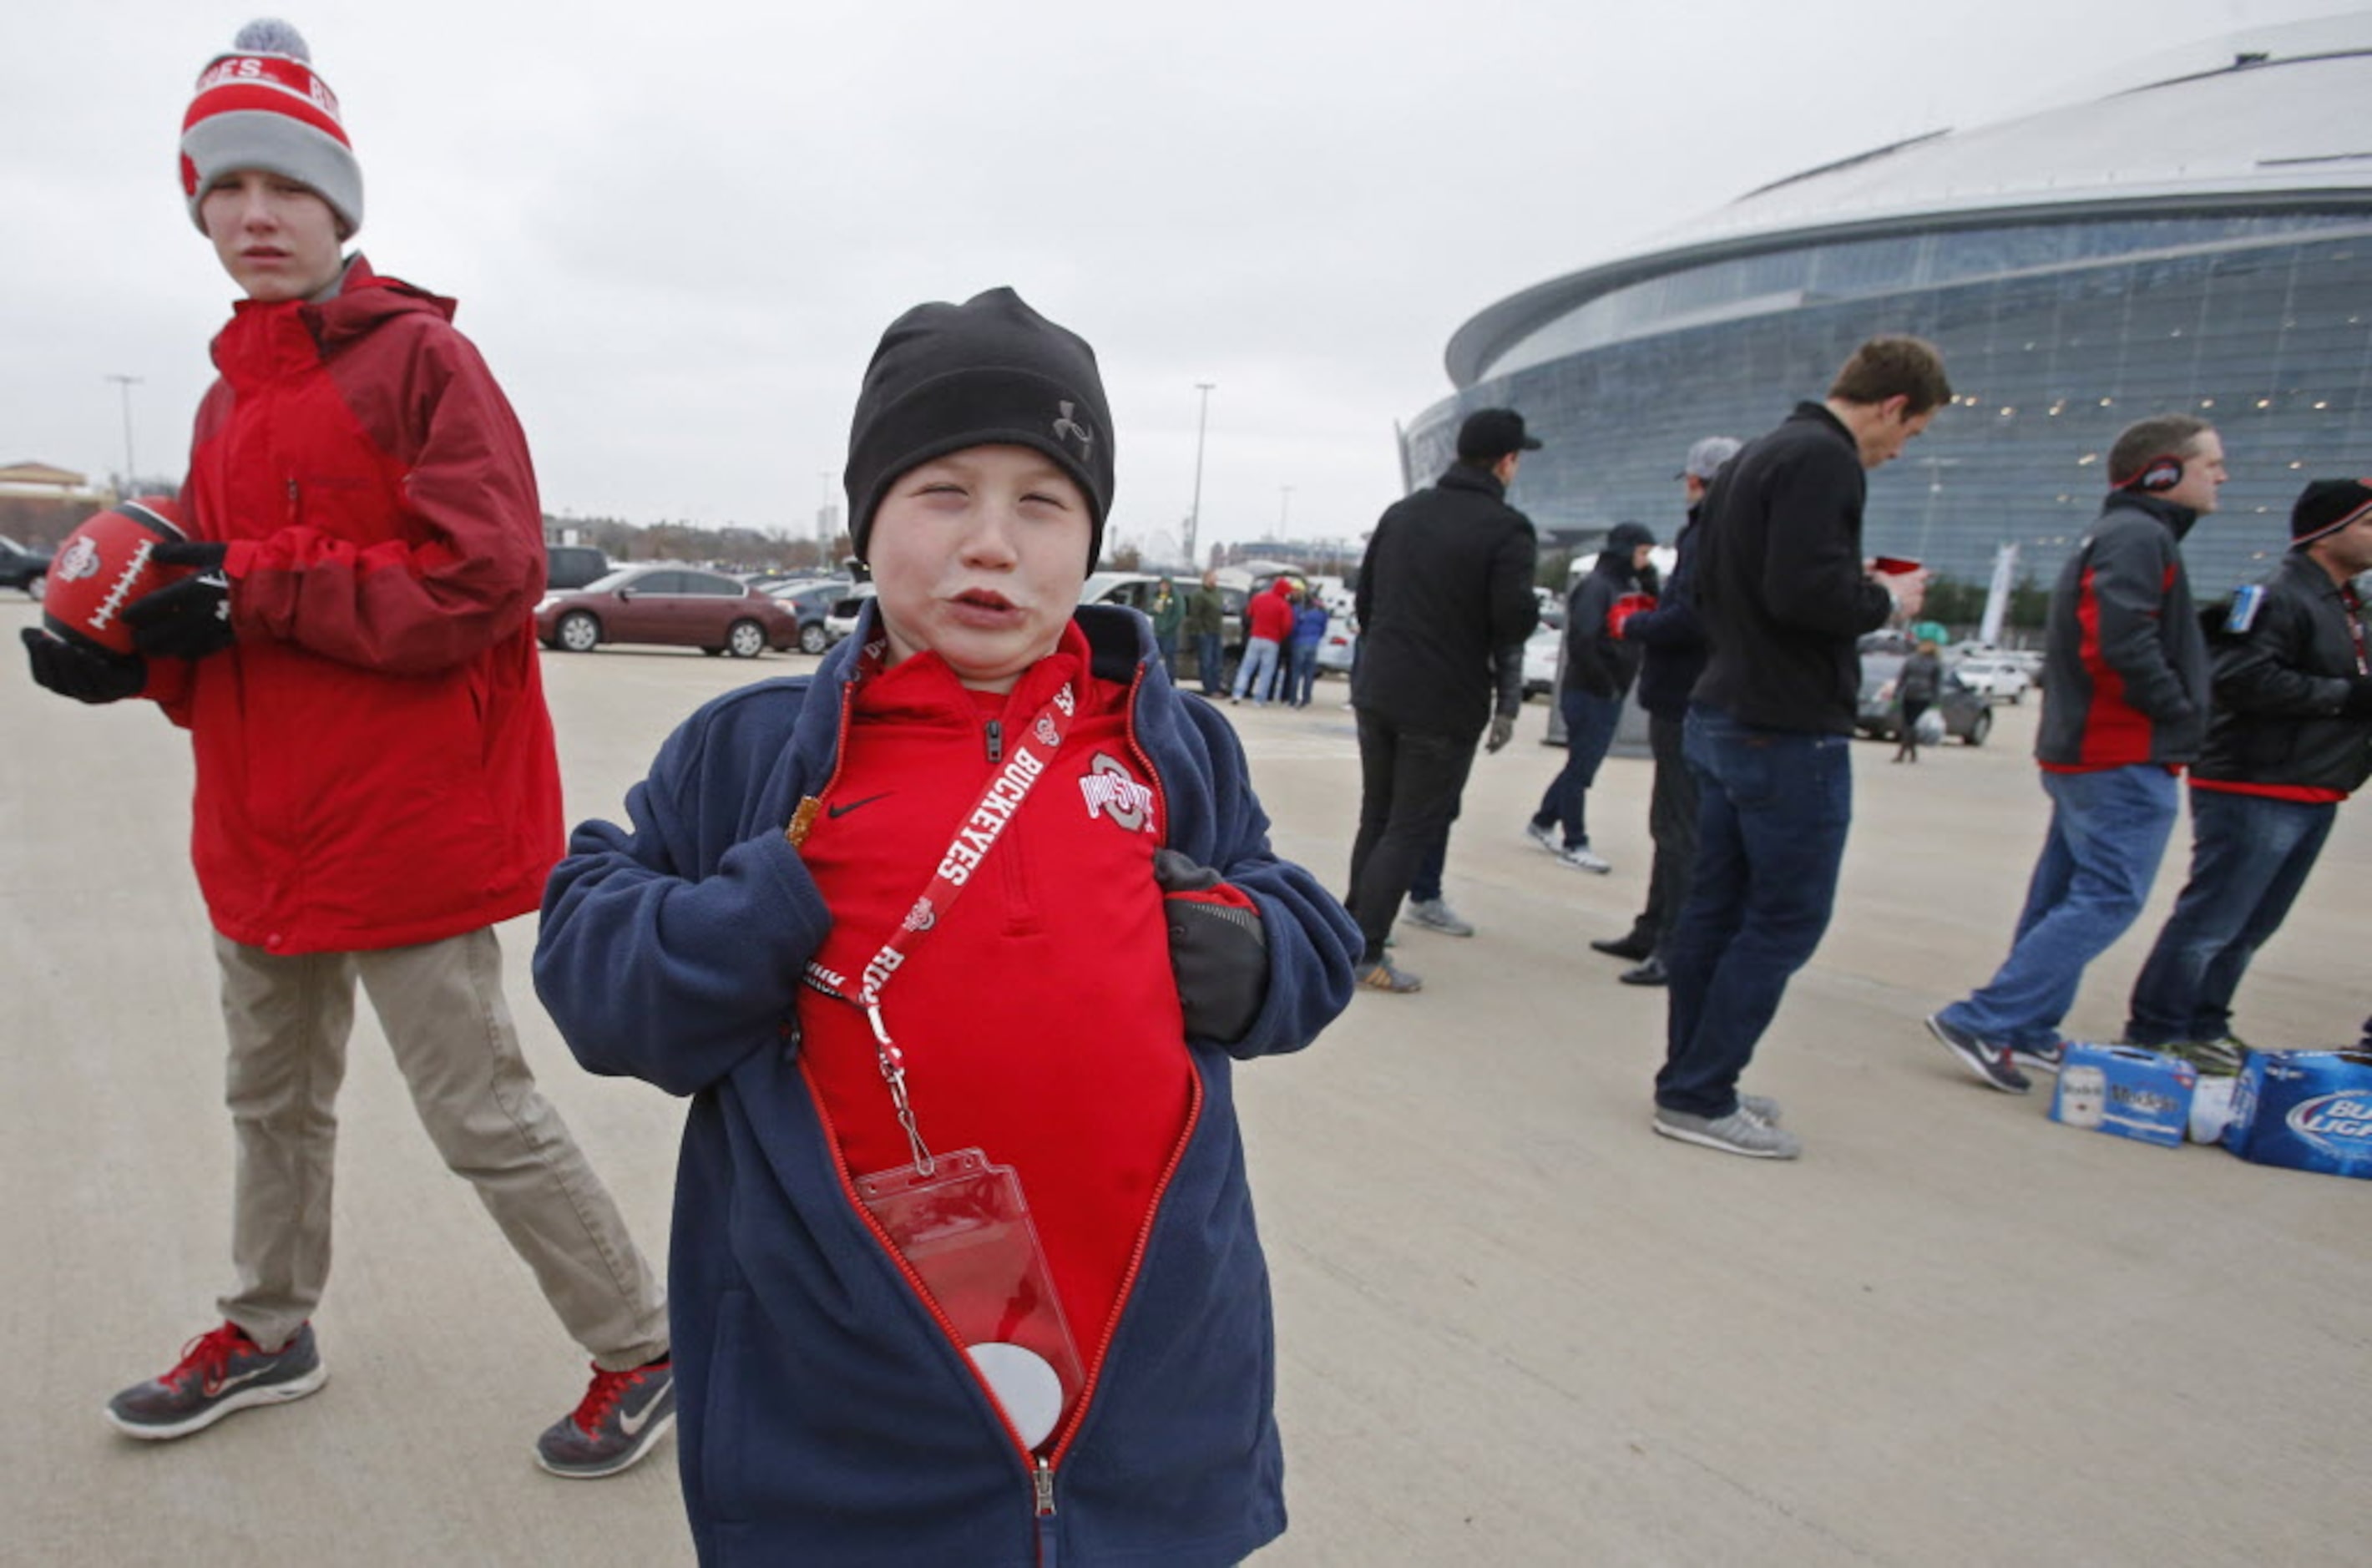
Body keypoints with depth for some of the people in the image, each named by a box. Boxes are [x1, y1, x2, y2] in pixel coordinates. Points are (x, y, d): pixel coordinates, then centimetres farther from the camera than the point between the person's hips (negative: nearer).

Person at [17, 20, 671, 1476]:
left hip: (407, 817, -8)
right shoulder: (229, 396, 14)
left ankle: (646, 1348, 16)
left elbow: (484, 581, -20)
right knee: (275, 1090, 23)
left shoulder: (422, 356, -9)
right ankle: (270, 1330, 45)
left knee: (482, 1111, -2)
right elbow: (226, 612, 16)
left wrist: (248, 590, -18)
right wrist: (134, 652, -4)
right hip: (263, 823, 8)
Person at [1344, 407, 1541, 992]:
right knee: (1411, 829, 1)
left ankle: (1355, 927, 29)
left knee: (1375, 816, 19)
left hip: (1375, 693, 6)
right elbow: (1513, 622, -20)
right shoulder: (1507, 530, -12)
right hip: (1443, 707, -6)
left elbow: (1364, 598, 12)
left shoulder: (1400, 513, 8)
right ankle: (1365, 953, 3)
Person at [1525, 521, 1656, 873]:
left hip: (1610, 695, 8)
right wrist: (1605, 683, -15)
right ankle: (1574, 845, 7)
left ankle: (1543, 823, 29)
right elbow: (1581, 641, -21)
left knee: (1582, 765, 15)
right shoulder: (1596, 586, -14)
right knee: (1582, 767, -1)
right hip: (1588, 693, -8)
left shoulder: (1629, 586, 12)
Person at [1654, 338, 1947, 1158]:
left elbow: (1704, 586, 20)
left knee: (1715, 908, 12)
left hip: (1721, 718, 10)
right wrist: (1887, 600, -6)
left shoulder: (1752, 458, 17)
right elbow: (1804, 592, -26)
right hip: (1789, 731, -10)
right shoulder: (1822, 459, -14)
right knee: (1787, 921, -1)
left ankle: (1691, 1082, 21)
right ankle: (1698, 1097, 4)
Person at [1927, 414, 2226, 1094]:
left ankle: (2029, 1034, 20)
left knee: (2063, 899, 13)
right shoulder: (2140, 536, -12)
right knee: (2108, 900, -10)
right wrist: (2180, 711, -13)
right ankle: (1980, 1023, -12)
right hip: (2126, 759, -11)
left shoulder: (2114, 537, 20)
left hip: (2083, 752, 11)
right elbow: (2120, 644, -25)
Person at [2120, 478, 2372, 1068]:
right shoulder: (2281, 595, -14)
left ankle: (2203, 1025, 24)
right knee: (2211, 920, -5)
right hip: (2256, 791, -10)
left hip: (2311, 797, 10)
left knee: (2251, 926, 14)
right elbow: (2239, 676, -27)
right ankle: (2155, 1032, 4)